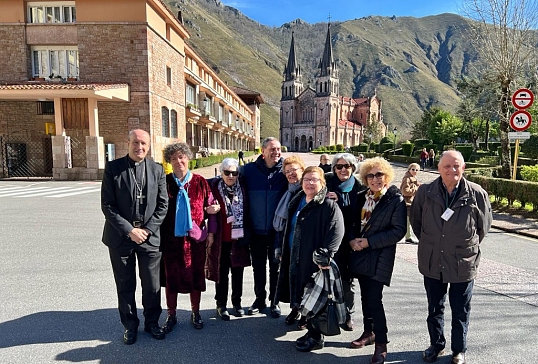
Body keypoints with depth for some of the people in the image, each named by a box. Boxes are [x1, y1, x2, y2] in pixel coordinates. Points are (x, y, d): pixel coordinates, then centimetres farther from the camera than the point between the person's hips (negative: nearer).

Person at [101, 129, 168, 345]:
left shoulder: (157, 170, 1)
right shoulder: (113, 168, -4)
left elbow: (162, 204, 1)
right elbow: (107, 205, -7)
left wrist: (147, 229, -8)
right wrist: (129, 230, -13)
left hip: (150, 236, 1)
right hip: (120, 236, -1)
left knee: (152, 285, 10)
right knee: (125, 285, 13)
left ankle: (152, 322, 31)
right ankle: (130, 325, 32)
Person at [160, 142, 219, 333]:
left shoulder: (200, 182, -1)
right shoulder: (164, 182, -2)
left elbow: (208, 206, 7)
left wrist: (210, 210, -14)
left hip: (195, 237, 1)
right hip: (170, 237, 0)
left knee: (196, 276, 11)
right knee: (171, 276, 9)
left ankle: (195, 313, 30)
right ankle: (171, 315, 27)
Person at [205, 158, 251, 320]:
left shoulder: (242, 188, 2)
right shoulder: (214, 187, -6)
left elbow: (246, 210, 7)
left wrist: (246, 232, 5)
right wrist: (211, 232, -10)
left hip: (239, 236, 3)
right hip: (221, 237, -2)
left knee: (238, 270, 12)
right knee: (222, 271, 7)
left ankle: (237, 302, 28)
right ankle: (221, 305, 21)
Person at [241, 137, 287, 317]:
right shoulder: (249, 170, -4)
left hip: (277, 230, -1)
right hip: (256, 230, 1)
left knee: (275, 267, 14)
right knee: (258, 267, 15)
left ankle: (274, 301, 31)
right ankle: (259, 299, 34)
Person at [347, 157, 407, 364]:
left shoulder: (396, 199, -9)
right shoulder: (362, 197, 8)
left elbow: (398, 231, -14)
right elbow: (353, 222, 14)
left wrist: (369, 242, -17)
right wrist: (352, 240, -6)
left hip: (380, 256, -6)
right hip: (360, 253, 6)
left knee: (375, 299, -7)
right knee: (365, 296, 15)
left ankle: (381, 344, 9)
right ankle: (369, 333, 33)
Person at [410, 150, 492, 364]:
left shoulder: (477, 194, -11)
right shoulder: (425, 192, -8)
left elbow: (484, 226, 4)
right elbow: (416, 221, 7)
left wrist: (469, 247, 10)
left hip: (463, 263, -1)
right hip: (432, 262, 2)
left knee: (460, 312, 15)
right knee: (434, 309, 18)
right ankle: (436, 345, 39)